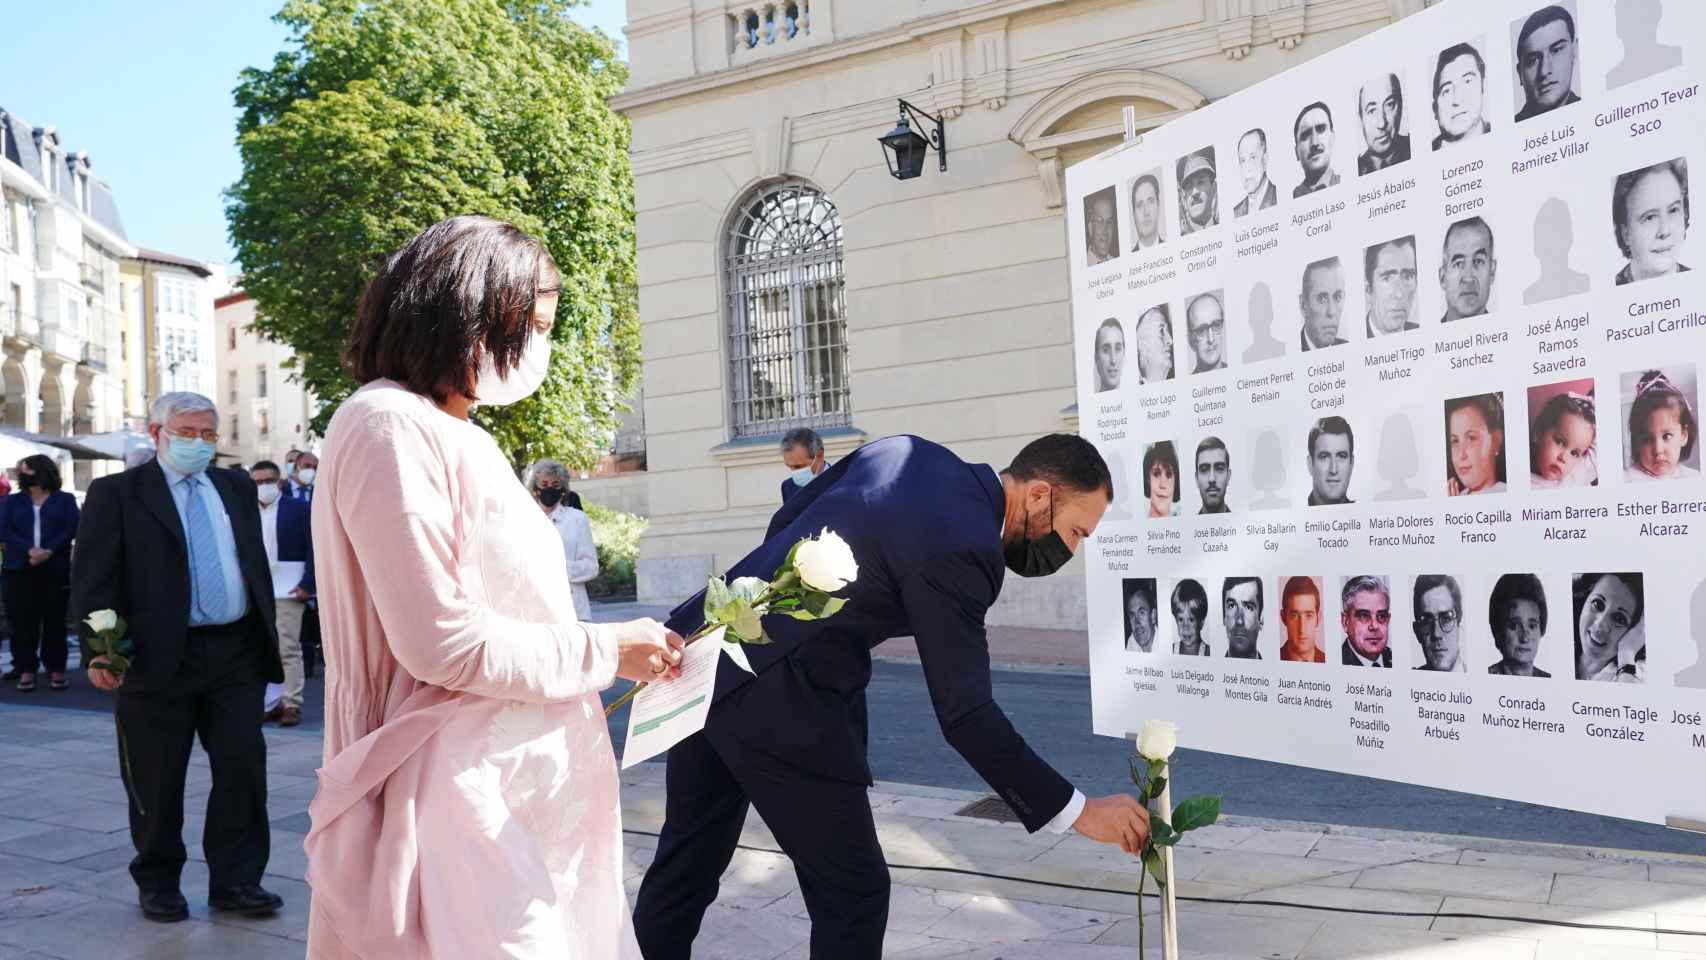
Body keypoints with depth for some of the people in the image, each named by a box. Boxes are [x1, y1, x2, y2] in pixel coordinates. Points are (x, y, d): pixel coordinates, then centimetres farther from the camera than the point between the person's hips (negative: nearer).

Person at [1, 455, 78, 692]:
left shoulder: (65, 500, 10)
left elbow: (71, 529, -3)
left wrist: (49, 551, -18)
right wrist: (29, 550, -15)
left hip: (55, 569, -2)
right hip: (20, 570, 2)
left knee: (54, 620, 0)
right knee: (23, 620, -1)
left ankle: (56, 669, 5)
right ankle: (26, 669, 4)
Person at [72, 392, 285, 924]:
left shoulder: (237, 487, 13)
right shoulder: (116, 493, -1)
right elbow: (94, 577, -6)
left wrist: (269, 634, 12)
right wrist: (101, 650, -15)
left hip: (237, 652, 4)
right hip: (157, 656, -3)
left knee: (243, 767, 3)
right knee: (157, 779, 7)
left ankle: (236, 880, 14)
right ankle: (158, 883, 24)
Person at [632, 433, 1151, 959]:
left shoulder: (908, 452, 7)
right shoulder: (960, 545, -17)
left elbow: (784, 521, 16)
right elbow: (964, 714, -18)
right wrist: (1077, 811, -13)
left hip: (706, 648, 9)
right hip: (772, 694, -9)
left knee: (689, 859, 22)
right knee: (852, 888, 4)